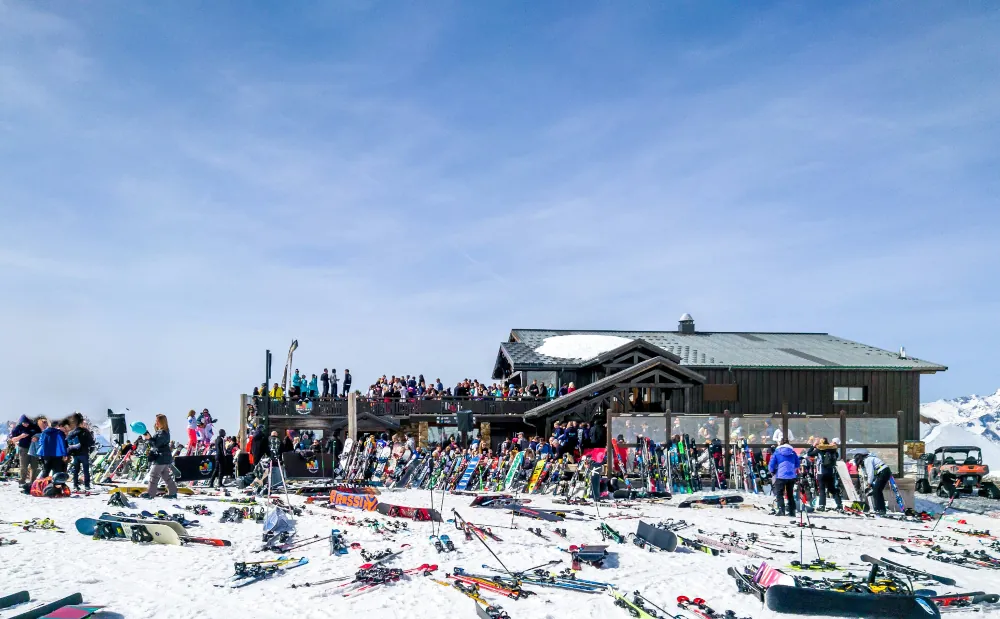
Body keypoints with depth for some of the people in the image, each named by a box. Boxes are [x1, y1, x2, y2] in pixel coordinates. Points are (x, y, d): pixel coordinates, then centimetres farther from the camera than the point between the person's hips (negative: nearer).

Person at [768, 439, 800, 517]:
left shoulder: (777, 452, -1)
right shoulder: (793, 452, 7)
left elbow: (771, 465, -1)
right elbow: (797, 465, 15)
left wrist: (773, 472, 18)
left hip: (781, 476, -3)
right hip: (792, 476, 3)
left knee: (780, 494, 3)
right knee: (790, 494, 16)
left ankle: (781, 510, -12)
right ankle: (792, 511, 14)